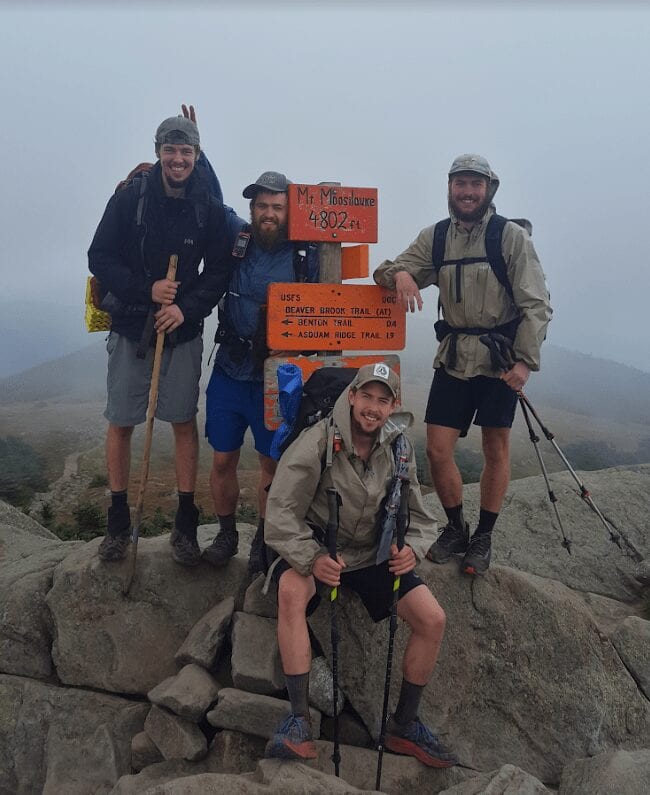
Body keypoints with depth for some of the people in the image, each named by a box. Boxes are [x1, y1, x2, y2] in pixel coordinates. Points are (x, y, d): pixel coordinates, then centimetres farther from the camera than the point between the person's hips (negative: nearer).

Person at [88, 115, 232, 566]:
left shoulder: (210, 209, -1)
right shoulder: (129, 198, -4)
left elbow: (219, 273, 0)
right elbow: (100, 259, -4)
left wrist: (187, 308, -15)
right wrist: (147, 289, -17)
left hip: (183, 331, 0)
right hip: (130, 328, 0)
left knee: (185, 422, 3)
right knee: (121, 422, 5)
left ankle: (186, 525, 16)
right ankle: (119, 522, 21)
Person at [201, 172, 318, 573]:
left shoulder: (307, 257, -5)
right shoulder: (236, 241, 1)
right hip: (229, 374, 2)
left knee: (272, 463, 9)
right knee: (223, 460, 9)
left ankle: (264, 540, 29)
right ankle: (226, 534, 31)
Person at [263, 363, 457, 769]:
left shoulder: (400, 451, -5)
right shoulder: (319, 441, -18)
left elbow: (421, 519, 3)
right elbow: (282, 512, -20)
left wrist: (412, 549, -21)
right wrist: (312, 559, -36)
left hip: (374, 555, 4)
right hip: (317, 549, -3)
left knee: (433, 619, -11)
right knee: (291, 589, -36)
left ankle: (404, 726, 11)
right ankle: (299, 723, -24)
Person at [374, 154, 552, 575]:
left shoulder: (512, 236, -6)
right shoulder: (434, 237, 6)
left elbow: (536, 304, -9)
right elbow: (388, 272, 1)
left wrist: (525, 360, -18)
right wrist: (399, 273, -23)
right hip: (453, 357, 3)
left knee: (496, 448, 7)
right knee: (438, 450, 1)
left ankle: (484, 538, 24)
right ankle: (456, 527, 25)